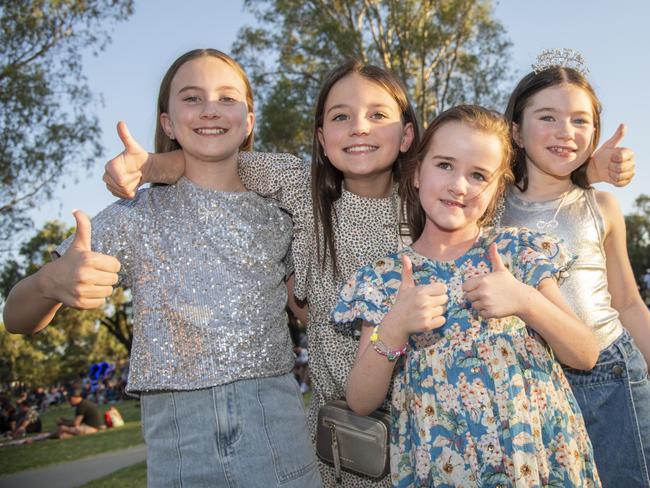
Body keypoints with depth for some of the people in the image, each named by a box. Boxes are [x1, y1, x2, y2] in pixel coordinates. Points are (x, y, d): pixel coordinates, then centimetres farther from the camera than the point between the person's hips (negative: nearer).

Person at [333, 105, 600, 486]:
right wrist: (394, 328, -20)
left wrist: (526, 301, -18)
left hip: (537, 454, 1)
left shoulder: (519, 250, -2)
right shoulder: (383, 278, -3)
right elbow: (361, 403, -5)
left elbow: (586, 357, -2)